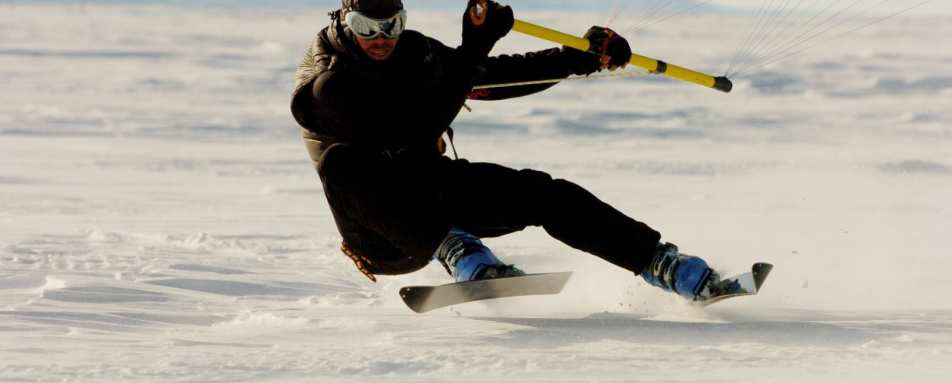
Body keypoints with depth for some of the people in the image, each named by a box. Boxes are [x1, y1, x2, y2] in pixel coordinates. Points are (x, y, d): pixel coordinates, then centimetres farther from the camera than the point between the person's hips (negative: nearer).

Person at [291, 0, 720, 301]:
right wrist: (473, 48, -32)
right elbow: (419, 131, -30)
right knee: (340, 161, -36)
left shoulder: (413, 52, 2)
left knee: (540, 193, -13)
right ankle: (456, 251, -35)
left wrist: (583, 57, 8)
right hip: (381, 233, -6)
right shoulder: (321, 85, -20)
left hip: (434, 189, 6)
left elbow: (500, 75, 14)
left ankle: (666, 265, -12)